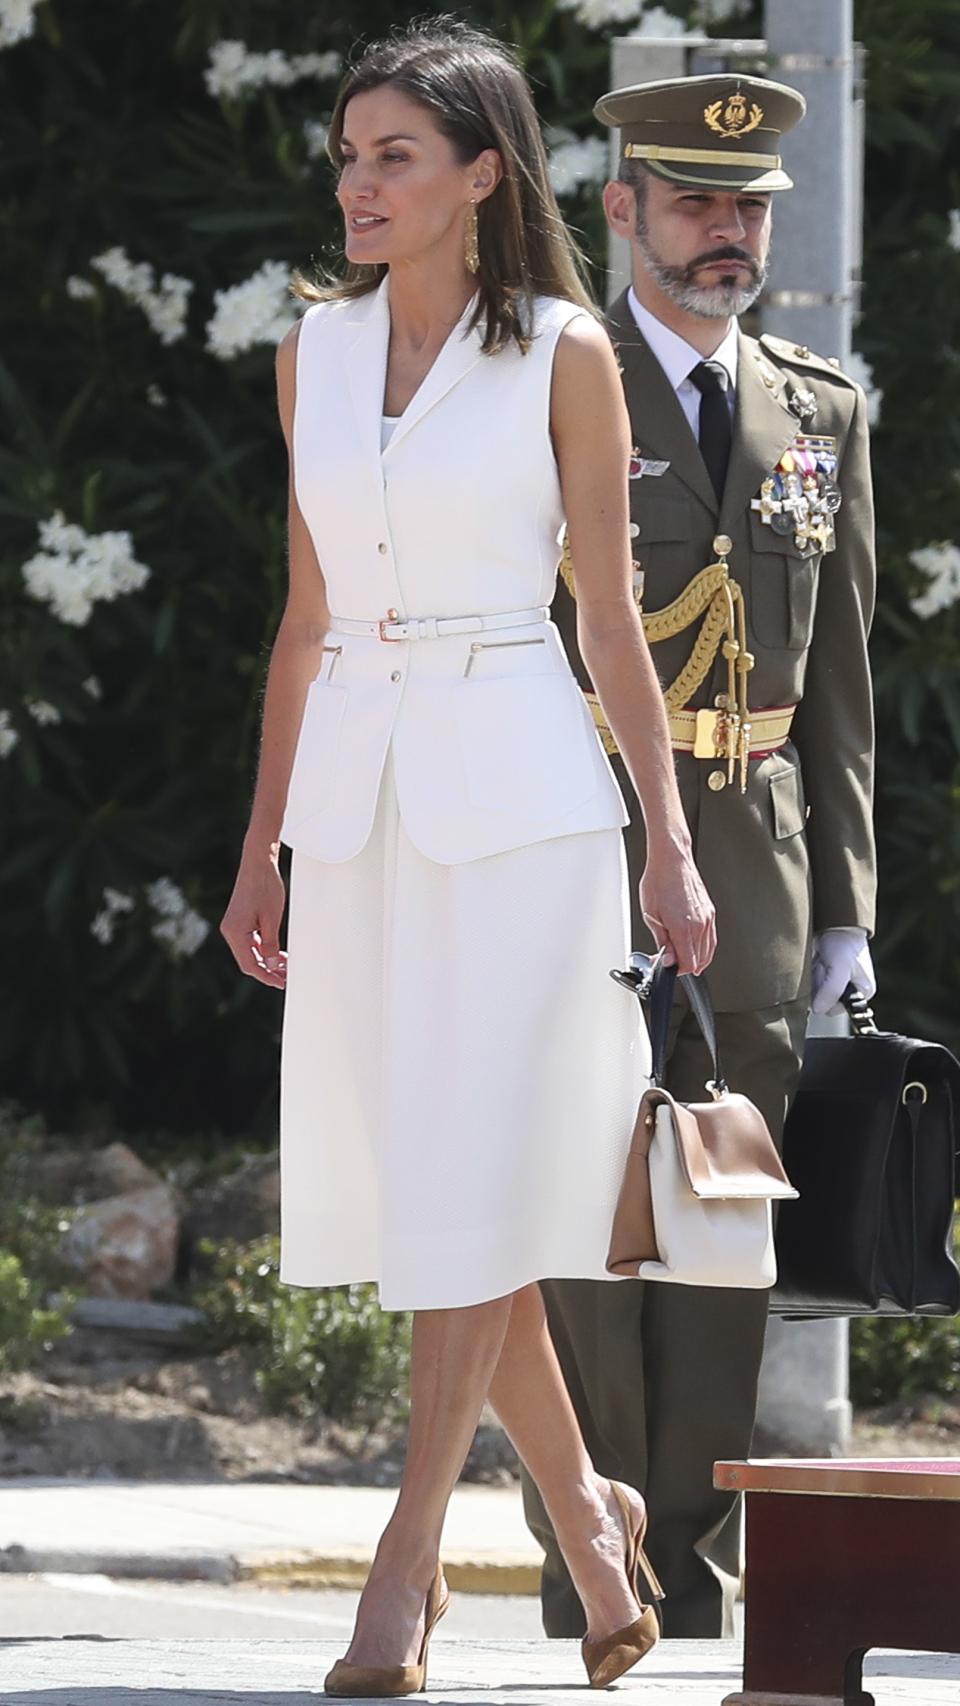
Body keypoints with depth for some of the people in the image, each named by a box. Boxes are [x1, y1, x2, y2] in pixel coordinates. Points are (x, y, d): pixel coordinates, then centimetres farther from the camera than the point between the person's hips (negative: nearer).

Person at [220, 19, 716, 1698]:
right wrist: (263, 844, 13)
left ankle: (410, 1558, -8)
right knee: (405, 1176, 6)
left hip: (520, 788, -5)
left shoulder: (562, 355, -2)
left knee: (472, 1174, -9)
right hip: (359, 800, 5)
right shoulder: (315, 351, 10)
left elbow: (613, 612, 0)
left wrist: (669, 840, -4)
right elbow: (307, 615, 15)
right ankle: (583, 1507, 23)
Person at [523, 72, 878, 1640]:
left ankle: (693, 1570, 9)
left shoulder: (822, 416, 13)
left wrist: (844, 912, 10)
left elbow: (838, 681, 15)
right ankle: (588, 1567, -1)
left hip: (757, 867, 4)